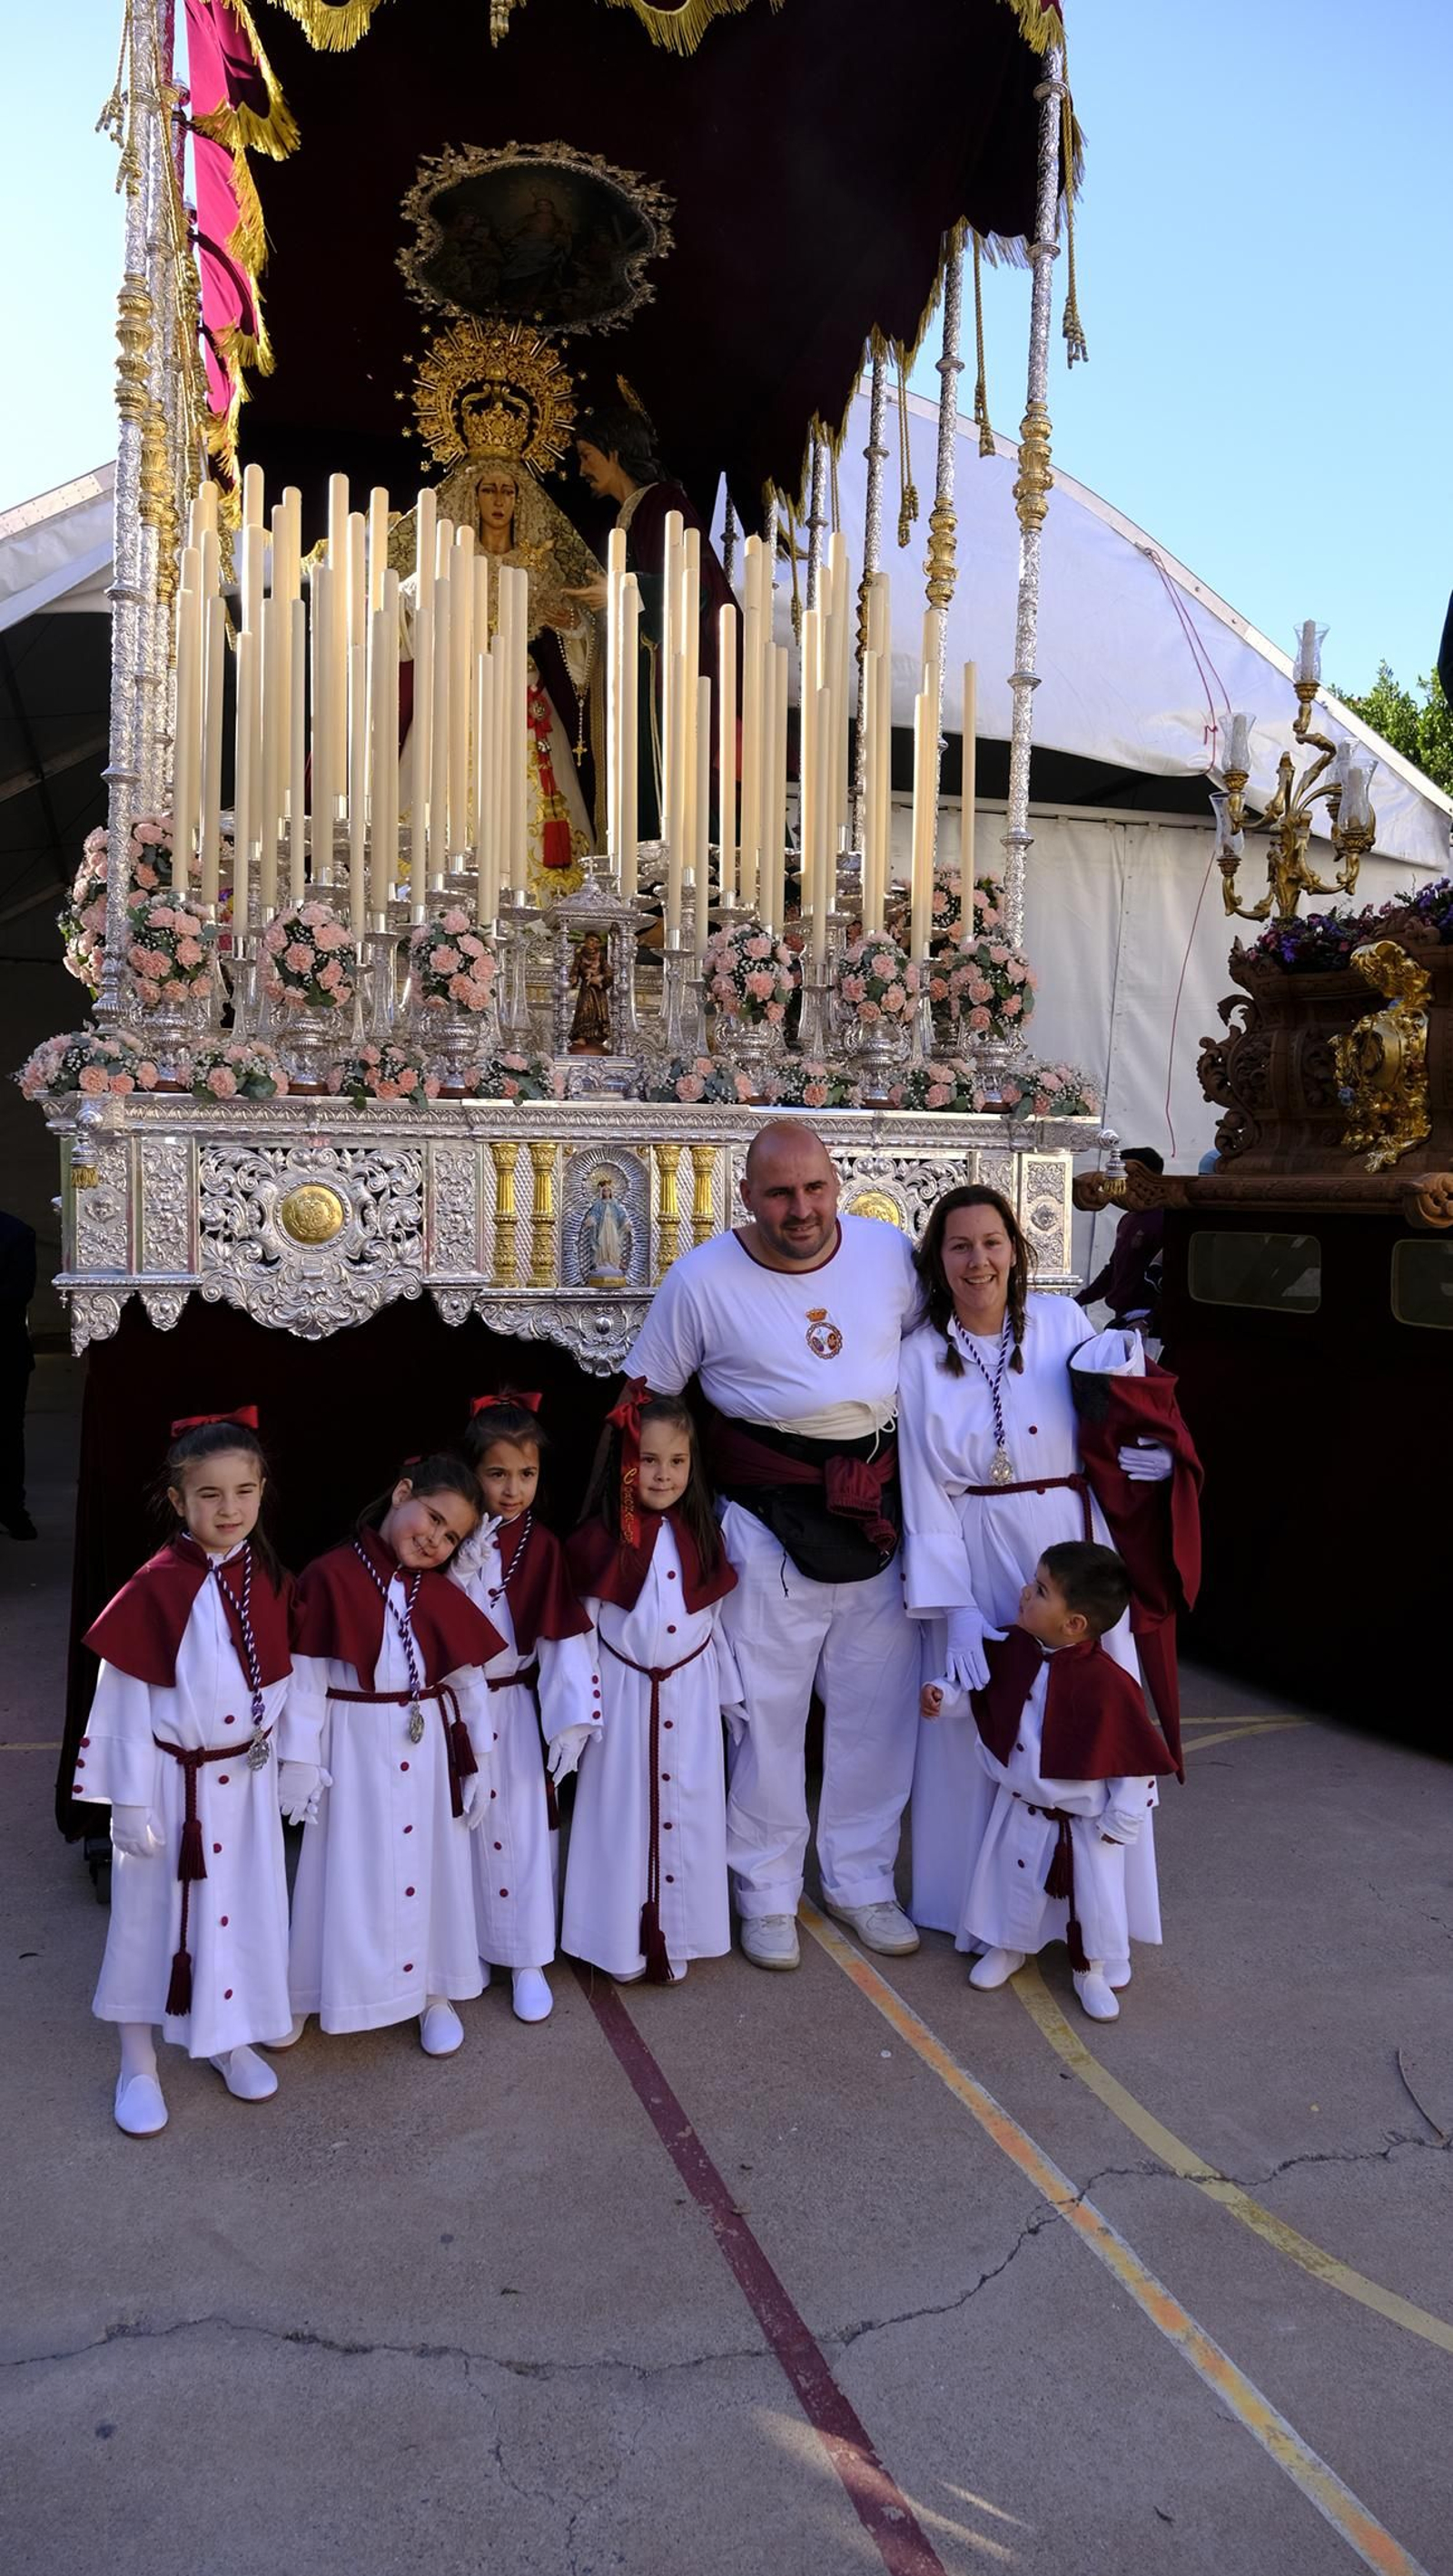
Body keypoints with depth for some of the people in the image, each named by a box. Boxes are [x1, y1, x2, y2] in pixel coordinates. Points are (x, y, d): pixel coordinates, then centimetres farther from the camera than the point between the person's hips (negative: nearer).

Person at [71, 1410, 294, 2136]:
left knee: (246, 1911, 16)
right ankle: (138, 2063, 28)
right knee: (152, 1916, 10)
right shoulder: (155, 1589, -18)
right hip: (173, 1781, -4)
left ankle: (232, 2038, 37)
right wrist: (131, 1802, -11)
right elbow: (124, 1700, -13)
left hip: (249, 1777, 4)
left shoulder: (269, 1579, -3)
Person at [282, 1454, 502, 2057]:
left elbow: (468, 1680, 5)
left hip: (428, 1748, 3)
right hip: (353, 1747, -3)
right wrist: (299, 1758, -10)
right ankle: (308, 1993, 31)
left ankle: (434, 1991, 32)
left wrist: (477, 1764, 6)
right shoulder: (330, 1576, -12)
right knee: (345, 1871, 9)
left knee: (431, 1867, 13)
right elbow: (304, 1673, -10)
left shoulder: (443, 1593, -1)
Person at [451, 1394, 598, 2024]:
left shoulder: (543, 1547, -6)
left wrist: (572, 1720, -15)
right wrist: (462, 1569, -22)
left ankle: (526, 1960, 19)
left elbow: (564, 1639, -9)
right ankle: (466, 1949, 30)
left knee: (518, 1830, 4)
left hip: (511, 1710, -1)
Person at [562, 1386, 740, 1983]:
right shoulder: (601, 1540, -8)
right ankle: (624, 1940, 21)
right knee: (623, 1814, 6)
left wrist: (730, 1692, 13)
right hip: (625, 1693, -2)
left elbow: (715, 1619, 9)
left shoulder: (701, 1536, 1)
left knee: (686, 1813, 8)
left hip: (690, 1693, 3)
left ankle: (675, 1935, 23)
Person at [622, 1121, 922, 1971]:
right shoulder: (702, 1280, -9)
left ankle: (861, 1880, 32)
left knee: (879, 1706, 13)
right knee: (767, 1709, 6)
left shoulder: (891, 1253, -1)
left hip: (881, 1510, 3)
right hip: (767, 1521, -3)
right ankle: (767, 1893, 26)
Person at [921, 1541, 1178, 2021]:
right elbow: (981, 1695, 9)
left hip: (1084, 1823, -4)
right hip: (1020, 1809, 5)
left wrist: (1122, 1822, -13)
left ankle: (1091, 1971, 31)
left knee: (1096, 1898, 6)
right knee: (1008, 1878, 15)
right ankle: (1006, 1948, 41)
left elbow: (1137, 1759, -18)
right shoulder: (1015, 1651, -11)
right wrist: (944, 1698, -10)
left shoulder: (1107, 1683, -27)